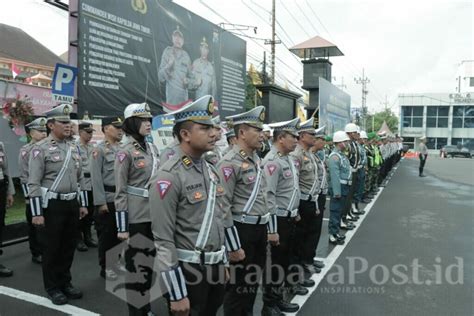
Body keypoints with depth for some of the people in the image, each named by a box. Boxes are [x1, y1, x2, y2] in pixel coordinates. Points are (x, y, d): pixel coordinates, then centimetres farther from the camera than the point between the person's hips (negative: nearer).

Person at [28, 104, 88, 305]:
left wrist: (83, 204, 12)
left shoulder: (73, 148, 10)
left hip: (72, 204, 6)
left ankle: (65, 283, 30)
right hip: (51, 205, -6)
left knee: (69, 247, 14)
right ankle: (53, 288, 22)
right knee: (51, 249, 7)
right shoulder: (40, 149, -10)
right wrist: (37, 213, -15)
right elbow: (33, 183, -13)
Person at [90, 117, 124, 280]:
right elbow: (96, 178, -11)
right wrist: (101, 202, -14)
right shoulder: (99, 150, -7)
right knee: (106, 234, 6)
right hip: (108, 199, -5)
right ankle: (106, 267, 19)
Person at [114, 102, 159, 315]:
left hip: (154, 214, 7)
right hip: (135, 217, -7)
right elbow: (120, 192, -13)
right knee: (134, 263, 7)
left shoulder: (152, 149, 9)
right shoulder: (125, 152, -11)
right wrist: (122, 226, -14)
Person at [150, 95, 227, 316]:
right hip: (187, 272, -7)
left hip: (215, 267, 7)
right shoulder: (169, 176, -20)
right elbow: (163, 241, -19)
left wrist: (222, 263, 16)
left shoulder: (210, 169, 6)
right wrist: (177, 295, -17)